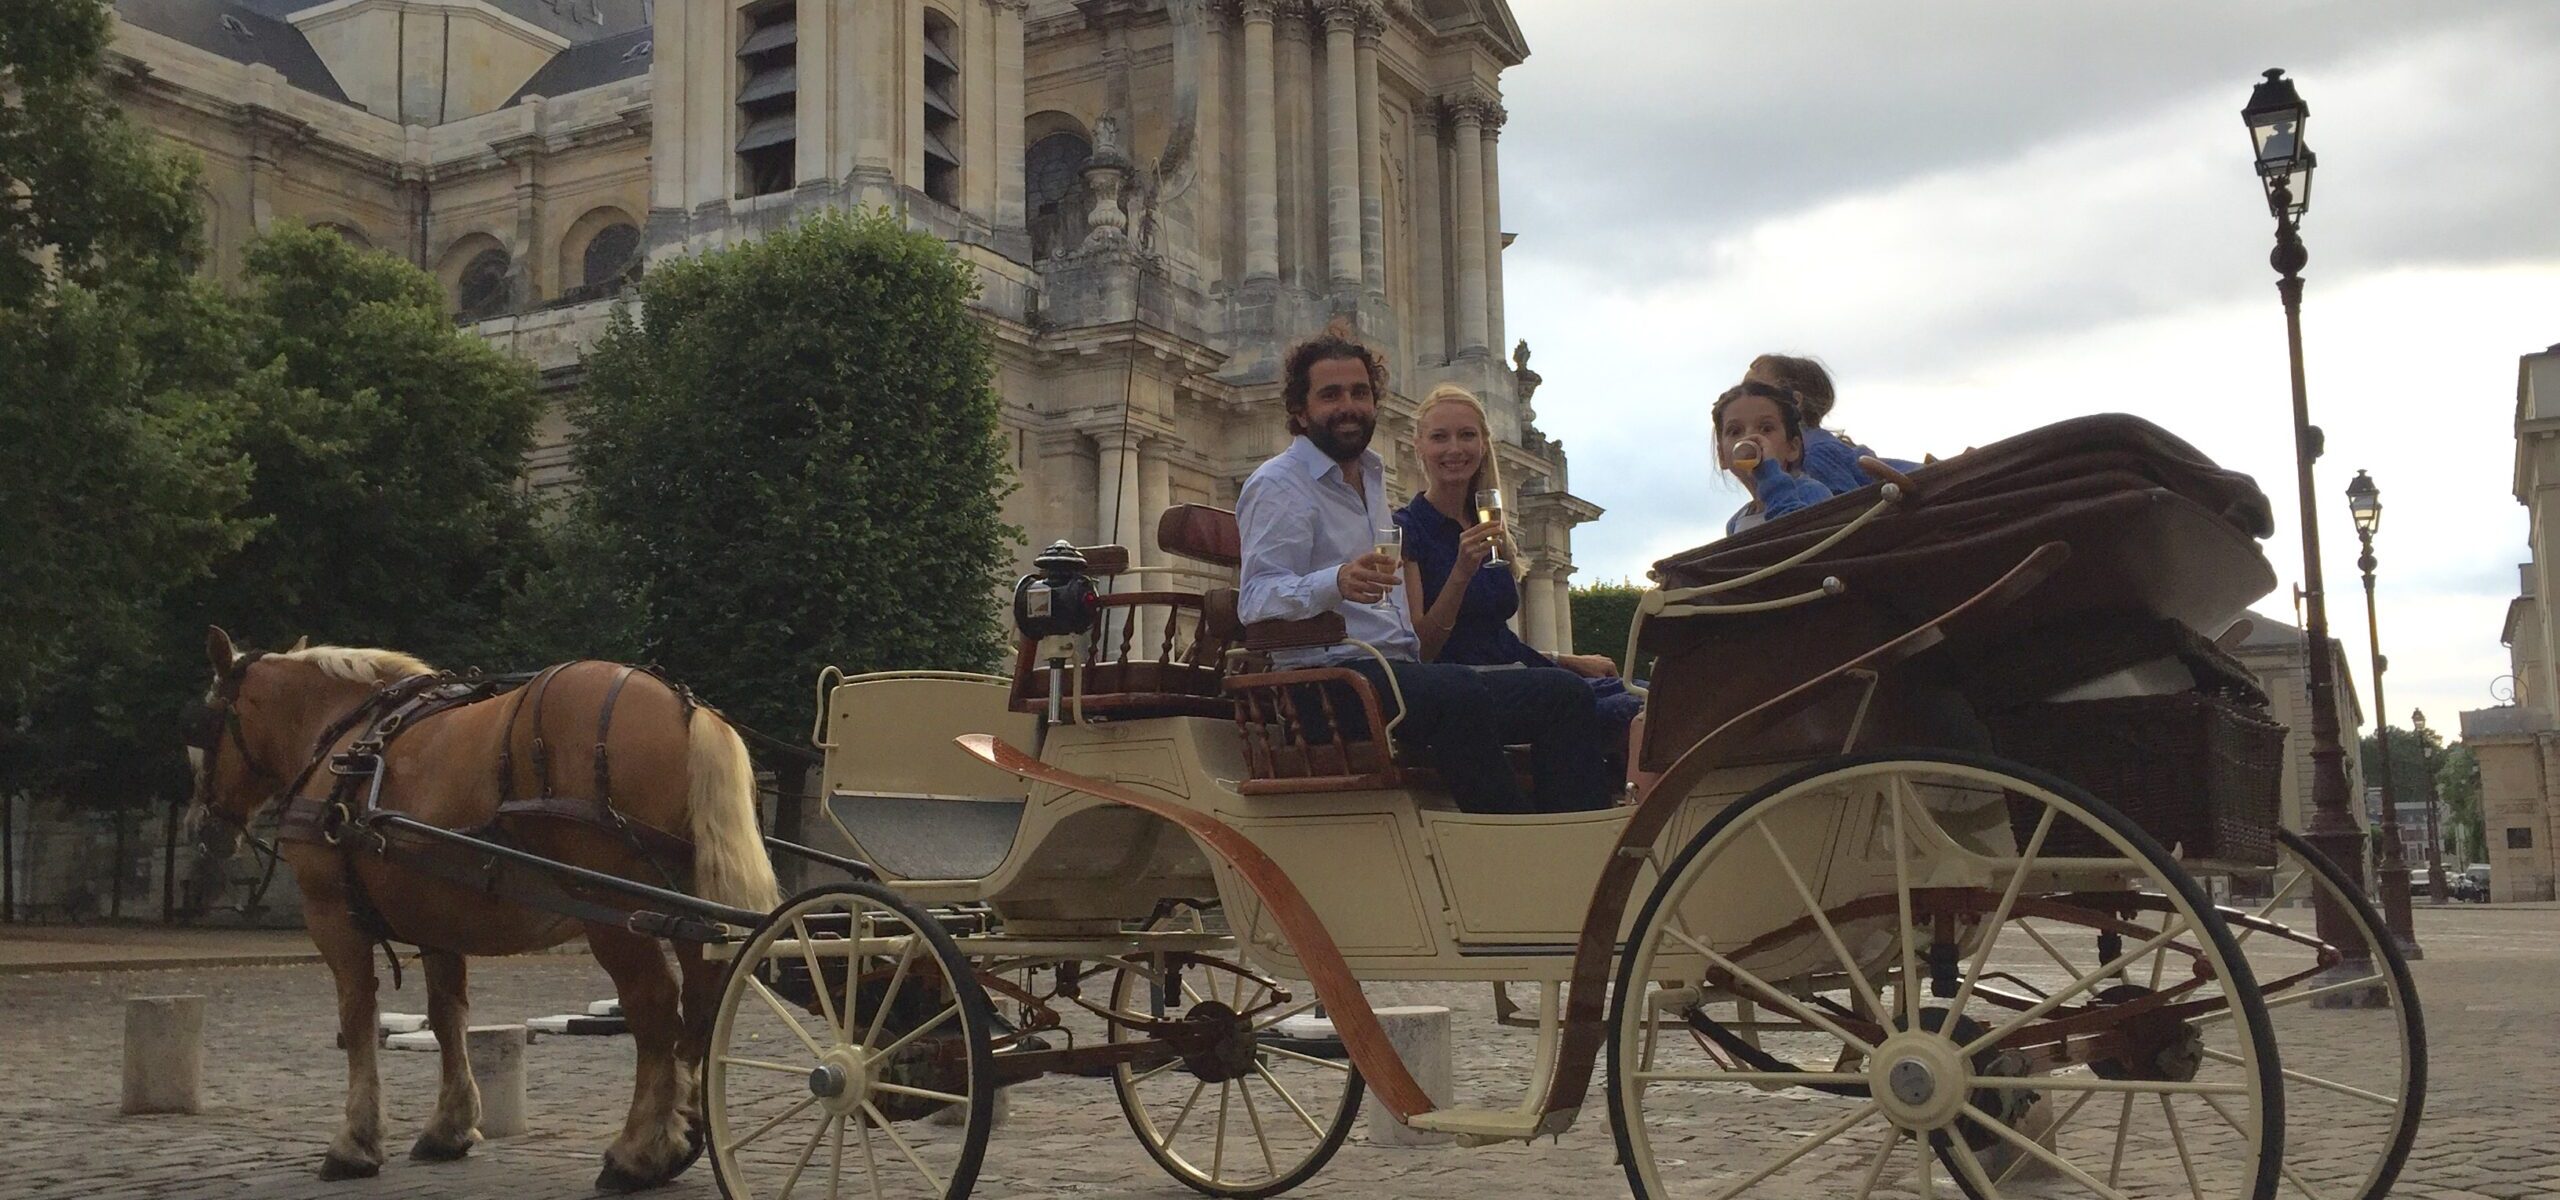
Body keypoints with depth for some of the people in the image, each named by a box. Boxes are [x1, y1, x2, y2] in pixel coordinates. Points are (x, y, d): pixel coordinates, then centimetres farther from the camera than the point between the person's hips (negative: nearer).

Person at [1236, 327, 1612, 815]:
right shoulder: (1276, 486, -1)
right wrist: (1336, 583, -32)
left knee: (1564, 693, -8)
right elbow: (1256, 599, -16)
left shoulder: (1371, 478, 27)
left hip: (1402, 671, 9)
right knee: (1460, 692, -37)